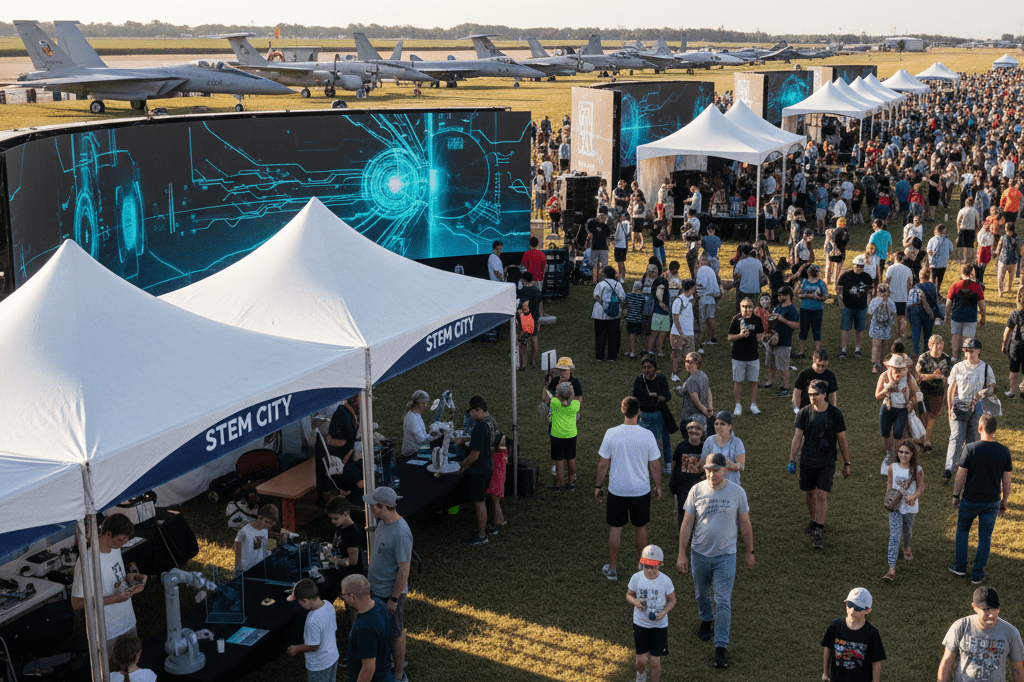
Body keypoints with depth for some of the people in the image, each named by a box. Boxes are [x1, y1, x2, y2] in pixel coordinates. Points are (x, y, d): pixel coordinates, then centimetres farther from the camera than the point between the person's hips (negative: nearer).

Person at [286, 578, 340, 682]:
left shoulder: (313, 621, -36)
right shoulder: (328, 605, -11)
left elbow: (314, 646, -25)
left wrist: (296, 649, -6)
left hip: (319, 665, -7)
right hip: (333, 657, 7)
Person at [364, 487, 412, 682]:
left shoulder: (400, 534, -31)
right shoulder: (384, 522, -3)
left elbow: (404, 570, -26)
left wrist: (394, 599, -19)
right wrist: (372, 581, 19)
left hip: (391, 592, -8)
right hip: (377, 588, 8)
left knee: (395, 633, 9)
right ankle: (390, 660, 45)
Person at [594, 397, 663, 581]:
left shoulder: (611, 434, -13)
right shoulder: (647, 435, -13)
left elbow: (603, 464, -5)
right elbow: (654, 466, -5)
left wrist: (598, 486, 8)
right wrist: (658, 486, 11)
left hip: (617, 490, 0)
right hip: (641, 490, 0)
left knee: (615, 529, 13)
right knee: (641, 528, 18)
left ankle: (612, 569, 23)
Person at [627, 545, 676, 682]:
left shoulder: (665, 581, -15)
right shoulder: (636, 578, -12)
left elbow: (672, 600, -2)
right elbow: (629, 595, 3)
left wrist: (663, 613, -19)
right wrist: (635, 602, -19)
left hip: (659, 625, -1)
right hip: (640, 623, 1)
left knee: (655, 662, 3)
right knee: (641, 660, 5)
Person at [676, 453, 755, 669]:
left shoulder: (737, 492, -9)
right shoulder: (696, 491, -8)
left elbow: (745, 524, 3)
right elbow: (686, 524, -2)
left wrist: (750, 552, 7)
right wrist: (682, 554, -3)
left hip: (725, 555, -2)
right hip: (699, 553, 2)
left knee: (723, 602, -4)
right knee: (701, 594, 21)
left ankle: (721, 647, 3)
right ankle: (706, 620, 50)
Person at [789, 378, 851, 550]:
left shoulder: (835, 413, -6)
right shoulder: (804, 412, -4)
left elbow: (842, 440, 1)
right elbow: (797, 437, -3)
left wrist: (846, 463, 4)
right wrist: (792, 460, -10)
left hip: (827, 461, -2)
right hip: (807, 460, 2)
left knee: (822, 495, -11)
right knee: (809, 493, 13)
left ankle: (818, 532, -8)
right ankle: (814, 521, 37)